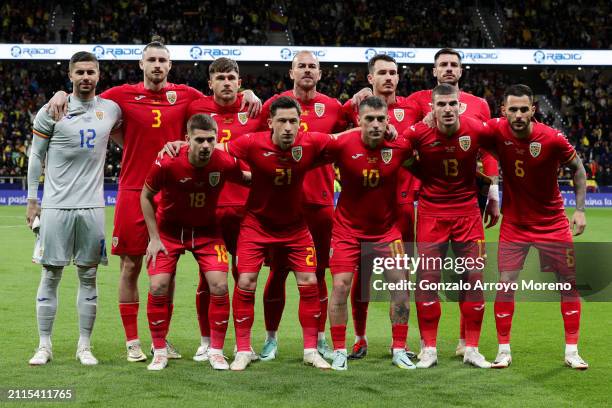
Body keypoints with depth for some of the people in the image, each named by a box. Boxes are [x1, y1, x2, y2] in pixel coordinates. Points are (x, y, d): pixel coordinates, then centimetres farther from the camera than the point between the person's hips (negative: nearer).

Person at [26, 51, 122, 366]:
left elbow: (127, 140, 26)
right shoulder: (52, 111, -2)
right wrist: (32, 200, 2)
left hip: (92, 207, 2)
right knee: (51, 275, 2)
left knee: (88, 276, 6)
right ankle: (44, 346, 11)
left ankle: (85, 346, 14)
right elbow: (36, 156, 4)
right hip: (56, 206, -2)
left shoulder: (111, 109, 6)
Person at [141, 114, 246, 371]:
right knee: (158, 287, -10)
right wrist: (154, 238, -8)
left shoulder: (225, 163, -22)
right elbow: (146, 196, -8)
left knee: (219, 285, -12)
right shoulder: (167, 164, -25)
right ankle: (160, 352, 8)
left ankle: (216, 351, 5)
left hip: (206, 229, 1)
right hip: (168, 229, -1)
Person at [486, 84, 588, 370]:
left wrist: (580, 210, -10)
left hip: (552, 222, 0)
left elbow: (578, 169, -3)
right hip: (514, 222, 0)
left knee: (569, 282, 3)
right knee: (505, 283, -4)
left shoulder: (553, 139, -19)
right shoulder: (497, 131, -17)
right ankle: (504, 350, 9)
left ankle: (571, 351, 15)